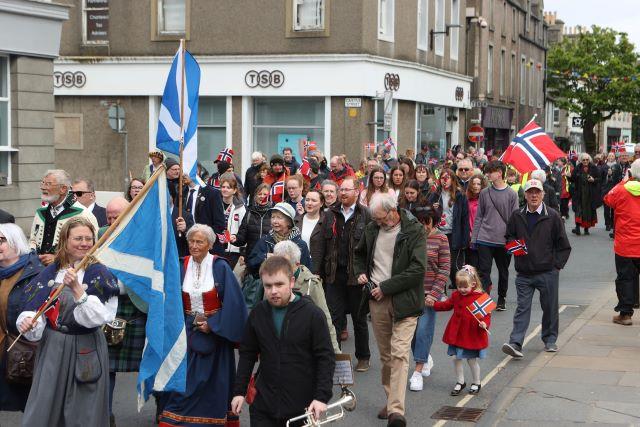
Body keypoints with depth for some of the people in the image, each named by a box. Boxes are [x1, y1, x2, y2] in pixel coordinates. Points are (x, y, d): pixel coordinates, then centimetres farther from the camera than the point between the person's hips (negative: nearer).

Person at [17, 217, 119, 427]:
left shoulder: (99, 274, -5)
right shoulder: (50, 273, 7)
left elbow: (97, 316, -17)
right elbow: (35, 308, 3)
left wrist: (77, 288, -27)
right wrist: (28, 321, -19)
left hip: (85, 352, -3)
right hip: (51, 349, 3)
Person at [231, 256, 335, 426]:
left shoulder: (313, 314, -9)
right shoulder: (258, 313, 2)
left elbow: (326, 358, -7)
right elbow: (247, 354, 12)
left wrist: (322, 397, -14)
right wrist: (239, 391, 8)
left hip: (302, 407, -3)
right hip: (263, 406, 3)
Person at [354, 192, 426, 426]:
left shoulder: (414, 231, -8)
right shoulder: (372, 229, 9)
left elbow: (418, 269, -15)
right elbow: (359, 254, 28)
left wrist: (385, 287, -15)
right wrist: (360, 273, 7)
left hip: (404, 301, -5)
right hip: (377, 301, 5)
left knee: (399, 354, -14)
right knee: (385, 355, 10)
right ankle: (390, 400, 22)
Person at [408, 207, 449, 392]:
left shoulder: (440, 239, -4)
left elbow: (444, 269, -3)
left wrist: (434, 293, -11)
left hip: (430, 292, -2)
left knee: (424, 330, -6)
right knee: (412, 330, 8)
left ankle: (418, 372, 1)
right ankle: (426, 358, 35)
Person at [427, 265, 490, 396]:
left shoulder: (480, 297, -14)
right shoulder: (456, 295, 4)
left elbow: (486, 314, -14)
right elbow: (447, 305, 20)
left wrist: (485, 323, -32)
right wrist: (434, 304, 12)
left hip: (473, 335, -5)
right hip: (457, 333, 5)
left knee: (472, 360, 7)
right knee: (456, 358, 8)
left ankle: (476, 383, 27)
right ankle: (460, 382, 26)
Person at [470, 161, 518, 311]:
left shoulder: (511, 194, -3)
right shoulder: (484, 193, 4)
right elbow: (479, 217, 7)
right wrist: (474, 238, 3)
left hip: (504, 241, -1)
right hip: (485, 240, 1)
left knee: (503, 272, 13)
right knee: (483, 271, -4)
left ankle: (501, 299, 28)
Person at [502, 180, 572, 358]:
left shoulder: (552, 216, -3)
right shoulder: (517, 216, 4)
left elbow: (564, 246, 3)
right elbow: (509, 237, 20)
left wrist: (557, 265, -2)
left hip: (548, 273, -1)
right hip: (524, 274, 1)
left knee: (550, 308, 9)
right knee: (522, 308, -3)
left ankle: (550, 340, 25)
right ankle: (515, 343, -10)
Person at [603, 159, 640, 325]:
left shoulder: (621, 190, -10)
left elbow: (607, 199, 9)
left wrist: (622, 182, 14)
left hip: (625, 246, -1)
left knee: (625, 279, 6)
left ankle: (625, 313, 8)